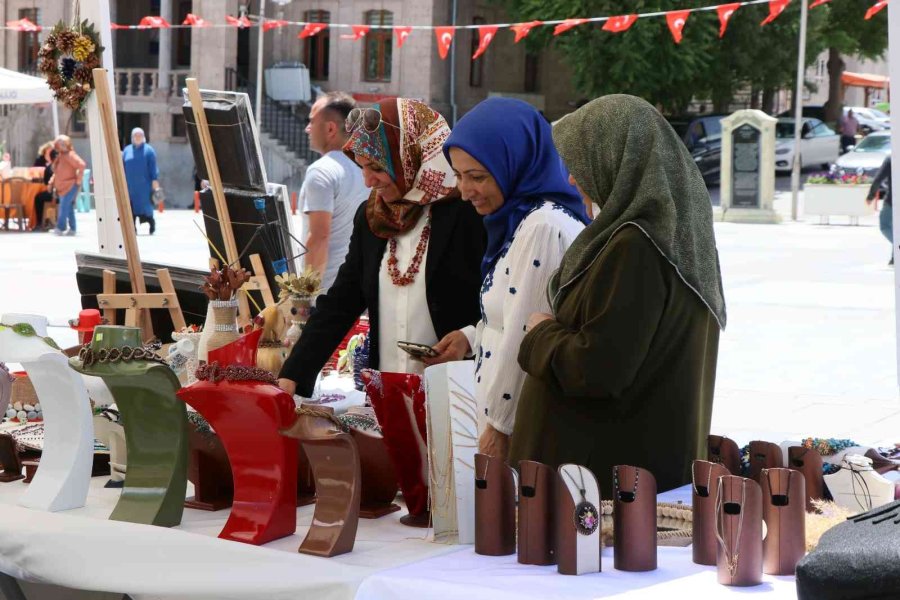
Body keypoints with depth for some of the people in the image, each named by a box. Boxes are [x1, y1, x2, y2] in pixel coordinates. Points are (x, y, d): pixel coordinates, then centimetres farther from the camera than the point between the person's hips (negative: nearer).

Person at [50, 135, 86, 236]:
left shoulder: (70, 155, -13)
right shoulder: (60, 156, 15)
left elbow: (81, 165, -25)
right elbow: (56, 171, 26)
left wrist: (78, 179, -20)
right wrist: (52, 182, 14)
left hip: (70, 186, -9)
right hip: (61, 186, 9)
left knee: (64, 206, -14)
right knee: (69, 207, 10)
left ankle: (60, 228, -15)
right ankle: (72, 229, 13)